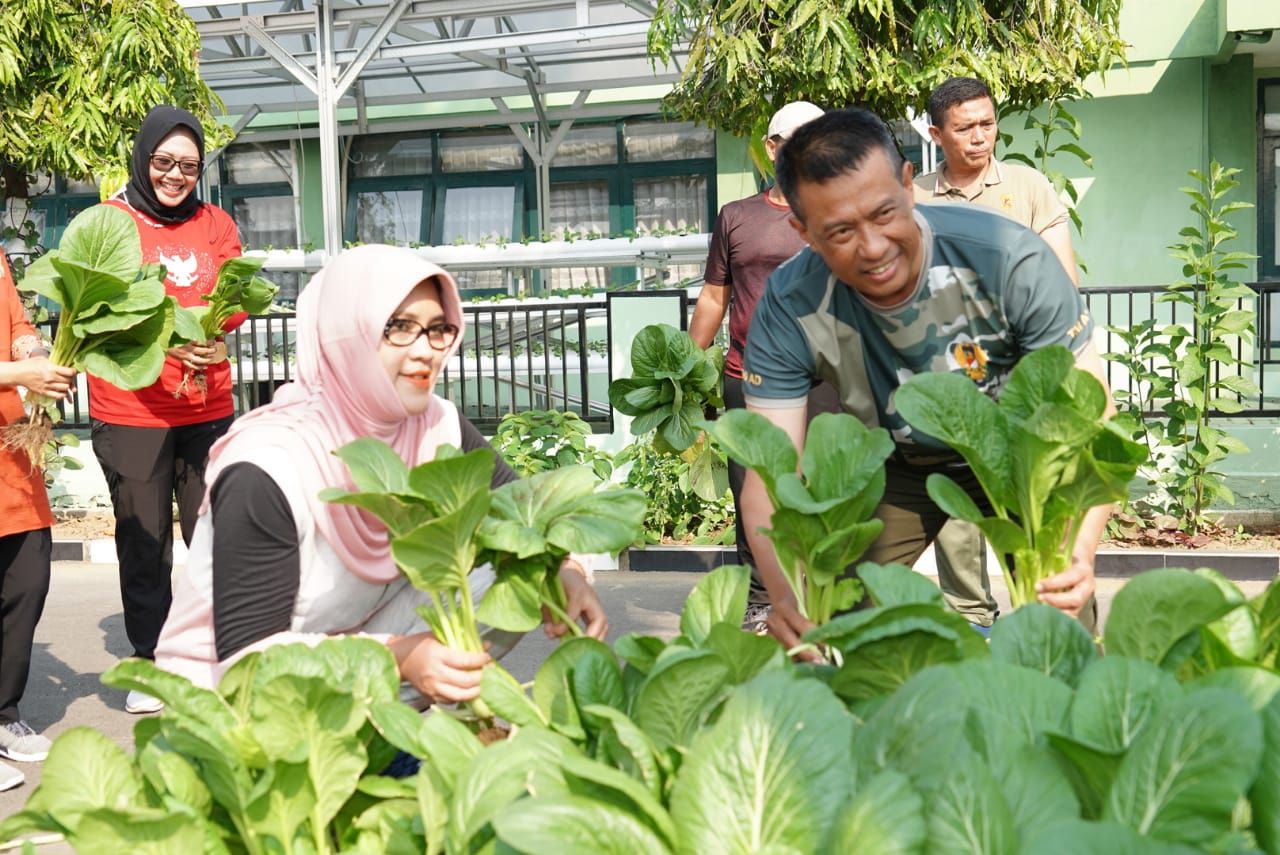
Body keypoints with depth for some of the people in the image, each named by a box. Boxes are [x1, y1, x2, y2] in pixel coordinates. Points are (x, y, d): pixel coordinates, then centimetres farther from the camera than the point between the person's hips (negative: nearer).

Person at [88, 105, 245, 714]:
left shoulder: (216, 225, 11)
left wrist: (219, 340, -19)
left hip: (207, 407, 2)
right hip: (129, 410, -2)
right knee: (143, 542, 5)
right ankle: (149, 663, 20)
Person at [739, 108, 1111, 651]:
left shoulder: (1009, 259, -32)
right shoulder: (790, 309, -27)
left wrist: (1079, 552, -49)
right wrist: (787, 592, -49)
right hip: (896, 464, 1)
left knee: (1060, 618, -10)